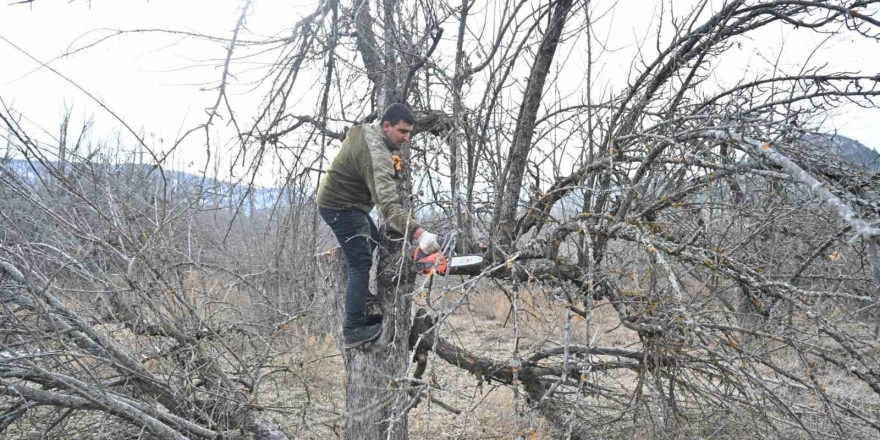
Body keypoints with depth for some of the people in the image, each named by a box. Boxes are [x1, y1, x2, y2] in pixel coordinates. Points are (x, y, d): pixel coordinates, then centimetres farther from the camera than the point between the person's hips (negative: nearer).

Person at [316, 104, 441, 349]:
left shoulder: (363, 130, -1)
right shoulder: (377, 156, -30)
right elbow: (388, 205, -43)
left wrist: (390, 167, 8)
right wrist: (418, 233, -54)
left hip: (339, 200, 10)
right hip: (342, 208, -10)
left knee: (372, 241, 26)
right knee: (361, 263, -11)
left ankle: (362, 298, 37)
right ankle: (353, 331, -11)